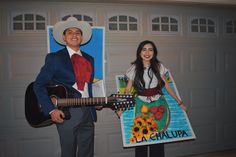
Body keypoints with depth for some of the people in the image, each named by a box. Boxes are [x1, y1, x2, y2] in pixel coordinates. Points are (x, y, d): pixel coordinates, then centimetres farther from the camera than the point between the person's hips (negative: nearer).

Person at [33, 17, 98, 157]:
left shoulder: (89, 59, 13)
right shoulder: (54, 58, -3)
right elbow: (39, 85, -6)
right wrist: (51, 110, -14)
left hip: (88, 111, 5)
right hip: (66, 112, -4)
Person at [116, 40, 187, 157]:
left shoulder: (158, 66, 2)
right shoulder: (134, 68, -1)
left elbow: (167, 86, 6)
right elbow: (128, 90, 1)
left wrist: (180, 102, 6)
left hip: (158, 104, 1)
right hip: (141, 106, -1)